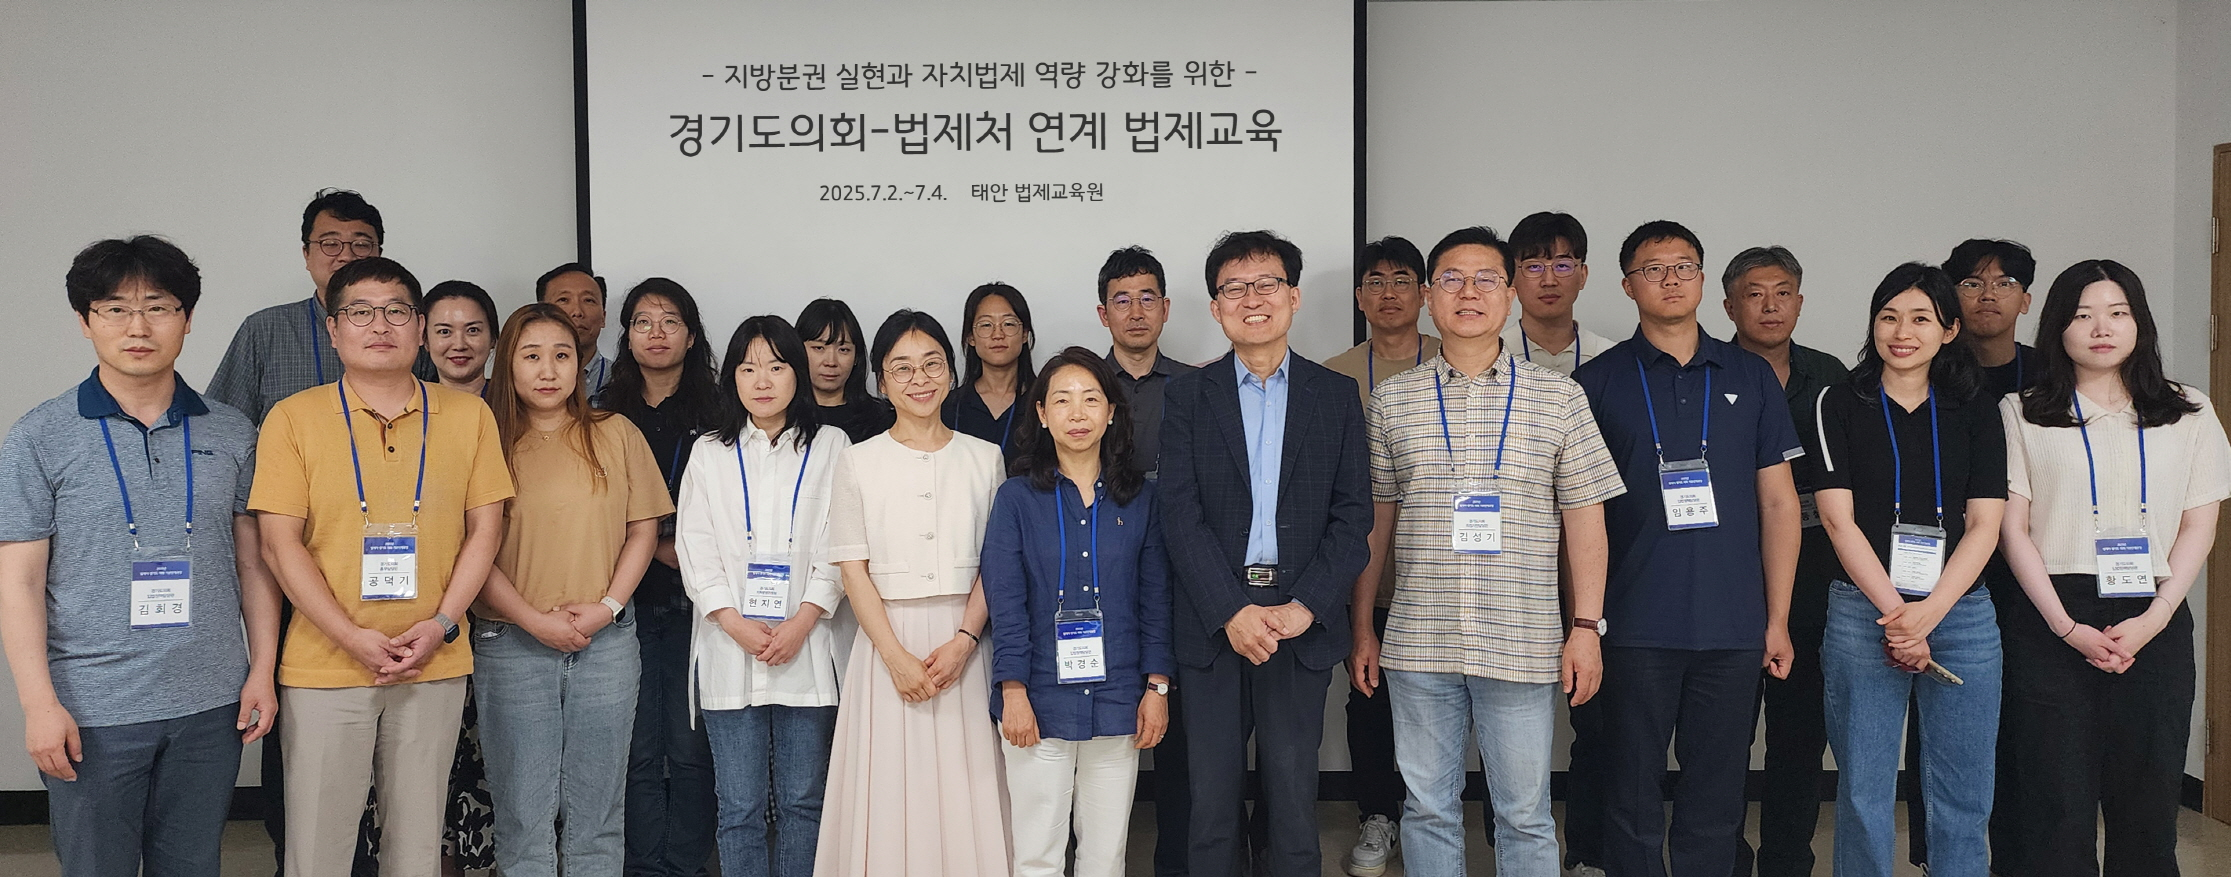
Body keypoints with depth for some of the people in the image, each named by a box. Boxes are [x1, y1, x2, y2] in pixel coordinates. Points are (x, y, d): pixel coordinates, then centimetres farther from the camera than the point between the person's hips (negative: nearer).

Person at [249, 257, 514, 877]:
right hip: (324, 666, -1)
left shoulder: (468, 416, 5)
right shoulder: (293, 419, -1)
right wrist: (352, 638, -13)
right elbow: (280, 542, -4)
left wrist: (440, 624, -8)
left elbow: (485, 529, 5)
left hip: (434, 666, 2)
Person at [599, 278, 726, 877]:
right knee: (637, 749, 2)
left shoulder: (717, 415, 5)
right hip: (628, 602, 1)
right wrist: (660, 549, -4)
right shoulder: (606, 417, 11)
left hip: (693, 603, -1)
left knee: (689, 747, -1)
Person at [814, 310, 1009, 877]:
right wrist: (897, 655, -11)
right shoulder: (857, 462, 4)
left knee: (963, 790, 2)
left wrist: (963, 642, -10)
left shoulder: (984, 459, 7)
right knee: (890, 788, 1)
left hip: (961, 644, 1)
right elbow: (852, 569, -1)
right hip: (886, 639, -1)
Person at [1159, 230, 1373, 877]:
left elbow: (1353, 516, 1)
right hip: (1212, 622, 0)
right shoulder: (1186, 397, 5)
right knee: (1211, 796, 7)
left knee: (1293, 794, 6)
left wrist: (1303, 608, -11)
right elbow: (1180, 515, -4)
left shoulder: (1336, 395, 7)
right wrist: (1232, 612, -13)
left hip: (1303, 622, 0)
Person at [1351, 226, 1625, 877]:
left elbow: (1584, 519, 4)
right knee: (1428, 808, 10)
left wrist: (1587, 627, -2)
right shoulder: (1390, 402, 6)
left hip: (1523, 647, -1)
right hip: (1417, 646, 1)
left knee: (1526, 815, 7)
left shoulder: (1560, 398, 3)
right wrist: (1362, 629, 7)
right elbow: (1374, 523, 9)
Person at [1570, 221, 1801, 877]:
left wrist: (1778, 618, 4)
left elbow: (1778, 501, 9)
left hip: (1733, 627, 2)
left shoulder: (1750, 377, 9)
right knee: (1633, 797, 5)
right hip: (1635, 627, -2)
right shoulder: (1597, 382, 3)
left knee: (1718, 796, 9)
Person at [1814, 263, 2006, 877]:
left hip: (1961, 614, 2)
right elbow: (1838, 519, -4)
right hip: (1863, 614, -2)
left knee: (1963, 799, 6)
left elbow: (1984, 525, 1)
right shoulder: (1841, 405, 3)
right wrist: (1895, 611, -11)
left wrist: (1928, 612, -11)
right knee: (1865, 795, 2)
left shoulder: (1977, 412, 9)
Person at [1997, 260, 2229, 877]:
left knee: (2148, 800, 3)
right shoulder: (2022, 414, 6)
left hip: (2153, 623, 2)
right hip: (2051, 622, -2)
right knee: (2057, 807, -2)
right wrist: (2067, 626, -9)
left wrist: (2153, 619, -6)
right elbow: (2013, 526, 0)